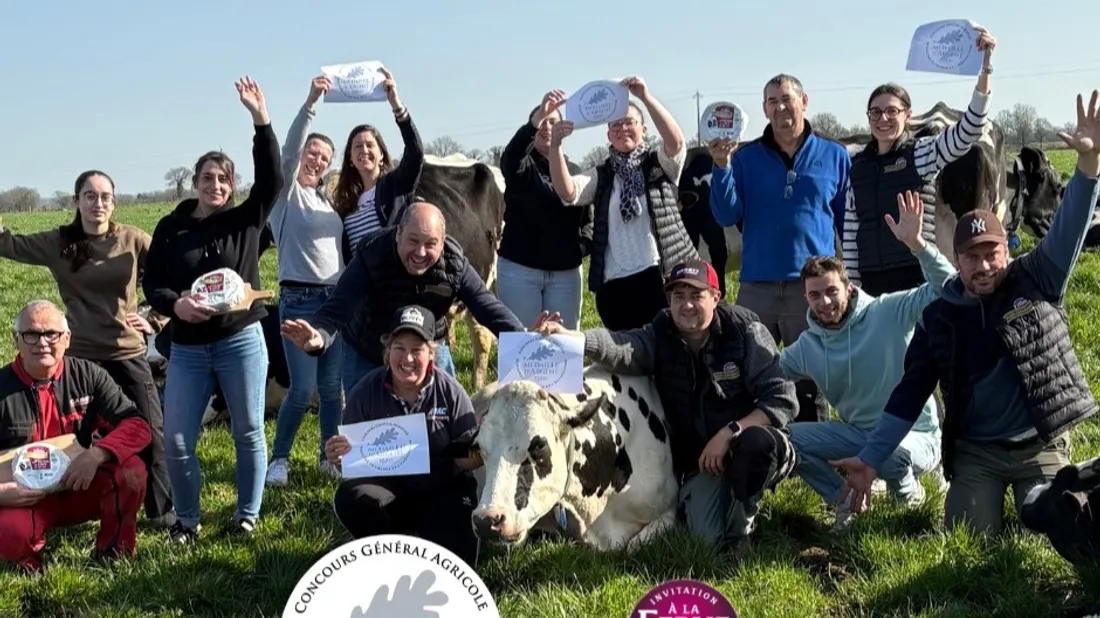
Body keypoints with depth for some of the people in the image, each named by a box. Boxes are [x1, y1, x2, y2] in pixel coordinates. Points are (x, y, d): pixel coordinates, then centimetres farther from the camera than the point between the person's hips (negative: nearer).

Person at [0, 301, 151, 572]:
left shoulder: (88, 376, -5)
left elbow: (138, 425, -12)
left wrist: (96, 455, -30)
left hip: (82, 489, 2)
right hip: (23, 499, -2)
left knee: (131, 471, -25)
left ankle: (112, 554, -1)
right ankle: (30, 562, 4)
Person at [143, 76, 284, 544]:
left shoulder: (245, 220, 2)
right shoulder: (170, 228, 4)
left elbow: (272, 179, -9)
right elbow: (151, 284, 4)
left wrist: (260, 121, -15)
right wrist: (175, 303, -18)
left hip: (241, 341, -1)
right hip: (188, 348, 1)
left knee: (248, 432, 6)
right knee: (175, 440, 0)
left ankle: (247, 516, 21)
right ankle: (186, 519, 18)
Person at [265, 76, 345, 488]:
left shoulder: (325, 198, 17)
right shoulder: (286, 191, -1)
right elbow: (289, 150, -19)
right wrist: (310, 103, -30)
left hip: (336, 300, 6)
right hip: (299, 300, -6)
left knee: (332, 387, 5)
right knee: (303, 389, -9)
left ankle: (330, 456, 18)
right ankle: (279, 458, 8)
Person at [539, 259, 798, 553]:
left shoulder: (745, 330, -11)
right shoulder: (660, 336, -4)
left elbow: (782, 400, -16)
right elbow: (620, 346, -27)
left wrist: (729, 433, -27)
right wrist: (571, 337, -47)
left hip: (751, 451, -2)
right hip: (700, 460, 2)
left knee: (757, 441, -36)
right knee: (708, 536, -20)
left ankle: (739, 532, -12)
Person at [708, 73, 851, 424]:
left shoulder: (834, 156, 6)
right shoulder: (746, 157, 7)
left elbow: (849, 223, 9)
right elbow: (727, 216, -2)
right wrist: (722, 168, -15)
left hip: (814, 286, -1)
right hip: (757, 286, 1)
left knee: (811, 382, 7)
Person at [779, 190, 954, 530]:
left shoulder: (888, 314, -15)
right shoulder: (806, 346, 1)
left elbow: (946, 289, -25)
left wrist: (917, 244, -39)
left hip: (914, 437, -5)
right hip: (857, 434, 5)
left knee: (889, 450, -40)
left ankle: (907, 489, -2)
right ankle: (847, 500, 5)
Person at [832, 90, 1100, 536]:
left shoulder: (1036, 281, -3)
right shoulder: (938, 319, 0)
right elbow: (909, 395, 1)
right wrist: (870, 459, -6)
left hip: (1041, 448, -1)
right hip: (974, 453, 1)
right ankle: (988, 502, 25)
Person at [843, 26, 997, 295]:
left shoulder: (925, 153, 1)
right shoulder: (858, 166, 13)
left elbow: (970, 127, -15)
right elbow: (850, 232, 13)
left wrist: (984, 67, -25)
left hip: (919, 276, -4)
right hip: (873, 283, 4)